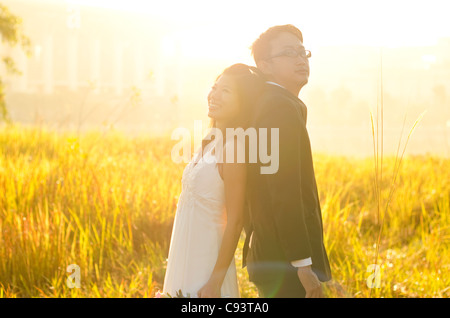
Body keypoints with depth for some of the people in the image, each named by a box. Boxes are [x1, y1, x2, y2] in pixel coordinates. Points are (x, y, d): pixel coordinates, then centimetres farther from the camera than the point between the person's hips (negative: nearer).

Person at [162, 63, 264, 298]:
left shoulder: (233, 149, -17)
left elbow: (235, 221, -18)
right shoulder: (210, 142, 9)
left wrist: (215, 281, -19)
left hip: (207, 260, -8)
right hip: (186, 258, 8)